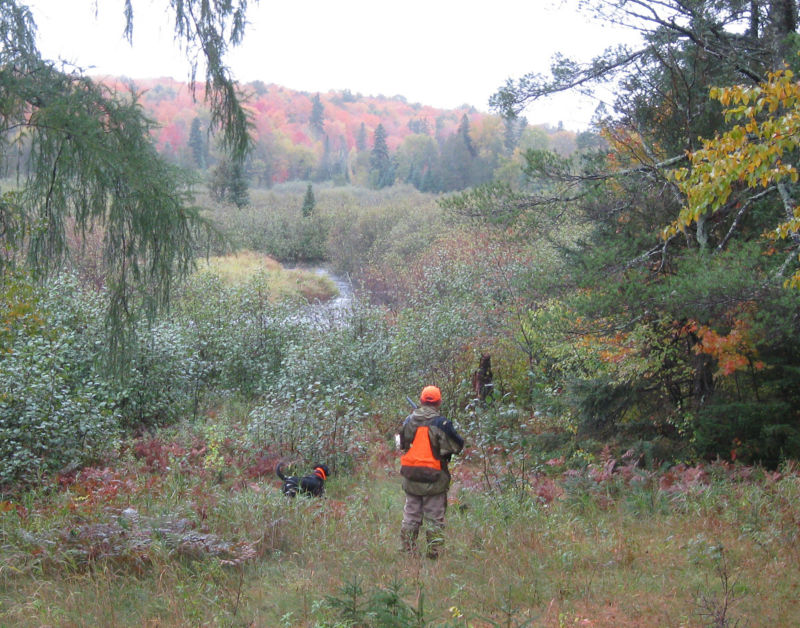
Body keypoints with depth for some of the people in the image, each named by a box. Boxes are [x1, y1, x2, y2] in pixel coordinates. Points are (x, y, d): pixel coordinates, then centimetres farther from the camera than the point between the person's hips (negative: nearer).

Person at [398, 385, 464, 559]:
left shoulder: (409, 420, 1)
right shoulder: (441, 423, -13)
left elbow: (402, 444, 14)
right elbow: (458, 445, -4)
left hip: (410, 477, 4)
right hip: (434, 477, -4)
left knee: (411, 514, 14)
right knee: (434, 517, 5)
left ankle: (408, 549, 18)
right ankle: (434, 550, 4)